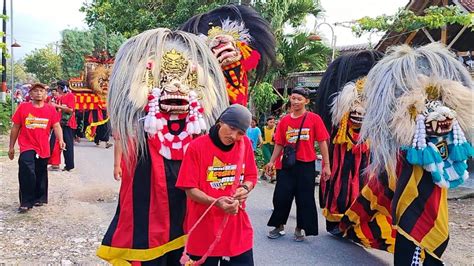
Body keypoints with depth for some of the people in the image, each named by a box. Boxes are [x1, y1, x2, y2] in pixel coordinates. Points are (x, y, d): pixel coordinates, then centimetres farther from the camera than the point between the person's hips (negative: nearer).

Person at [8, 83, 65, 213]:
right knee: (27, 173, -17)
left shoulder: (51, 109, 1)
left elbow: (56, 126, -4)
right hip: (27, 148, -2)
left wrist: (60, 140, -23)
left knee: (41, 175, 15)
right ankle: (26, 202, -6)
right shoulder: (23, 107, -1)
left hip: (43, 149, 2)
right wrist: (11, 147, 7)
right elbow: (15, 128, 5)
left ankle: (40, 198, 33)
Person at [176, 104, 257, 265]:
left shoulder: (245, 144, -1)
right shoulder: (197, 147, -13)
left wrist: (245, 189, -12)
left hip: (238, 227, 3)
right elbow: (190, 190, -11)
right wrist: (216, 202, -25)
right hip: (204, 229, -3)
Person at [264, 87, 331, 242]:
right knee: (281, 196, 4)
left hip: (306, 166, -2)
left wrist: (326, 165, -6)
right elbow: (279, 144, 10)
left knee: (305, 199, 6)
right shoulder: (284, 120, 5)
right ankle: (279, 226, 23)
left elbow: (322, 142, -3)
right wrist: (271, 161, 2)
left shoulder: (314, 119, -3)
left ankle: (299, 229, 23)